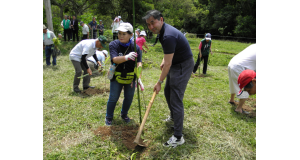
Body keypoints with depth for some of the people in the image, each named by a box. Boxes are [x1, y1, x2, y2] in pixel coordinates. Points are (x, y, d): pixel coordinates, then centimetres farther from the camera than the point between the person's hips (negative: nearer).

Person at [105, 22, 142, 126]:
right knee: (113, 98, 6)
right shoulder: (113, 45, -14)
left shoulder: (136, 47, -13)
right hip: (117, 76, -1)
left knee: (129, 97, 15)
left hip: (130, 77, 2)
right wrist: (126, 57, -51)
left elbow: (139, 63, -20)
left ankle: (124, 114, 42)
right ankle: (109, 117, 30)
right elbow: (115, 59, -31)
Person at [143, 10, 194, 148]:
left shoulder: (168, 36, -28)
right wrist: (163, 61, 7)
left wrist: (159, 82, -16)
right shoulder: (163, 30, 4)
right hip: (175, 63, 10)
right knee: (168, 91, 22)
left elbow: (168, 64, -24)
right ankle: (173, 117, 45)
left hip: (183, 66, -10)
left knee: (176, 99, -10)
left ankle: (178, 137, -2)